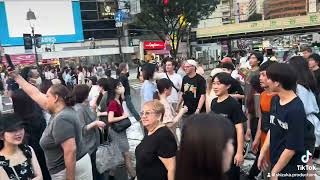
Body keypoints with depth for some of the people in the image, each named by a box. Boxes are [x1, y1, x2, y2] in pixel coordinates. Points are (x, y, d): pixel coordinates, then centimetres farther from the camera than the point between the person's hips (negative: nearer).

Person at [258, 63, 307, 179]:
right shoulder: (275, 100, -2)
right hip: (275, 162, 6)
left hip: (290, 169, -6)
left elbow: (292, 147, -21)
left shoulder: (296, 110, -25)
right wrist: (262, 153, 8)